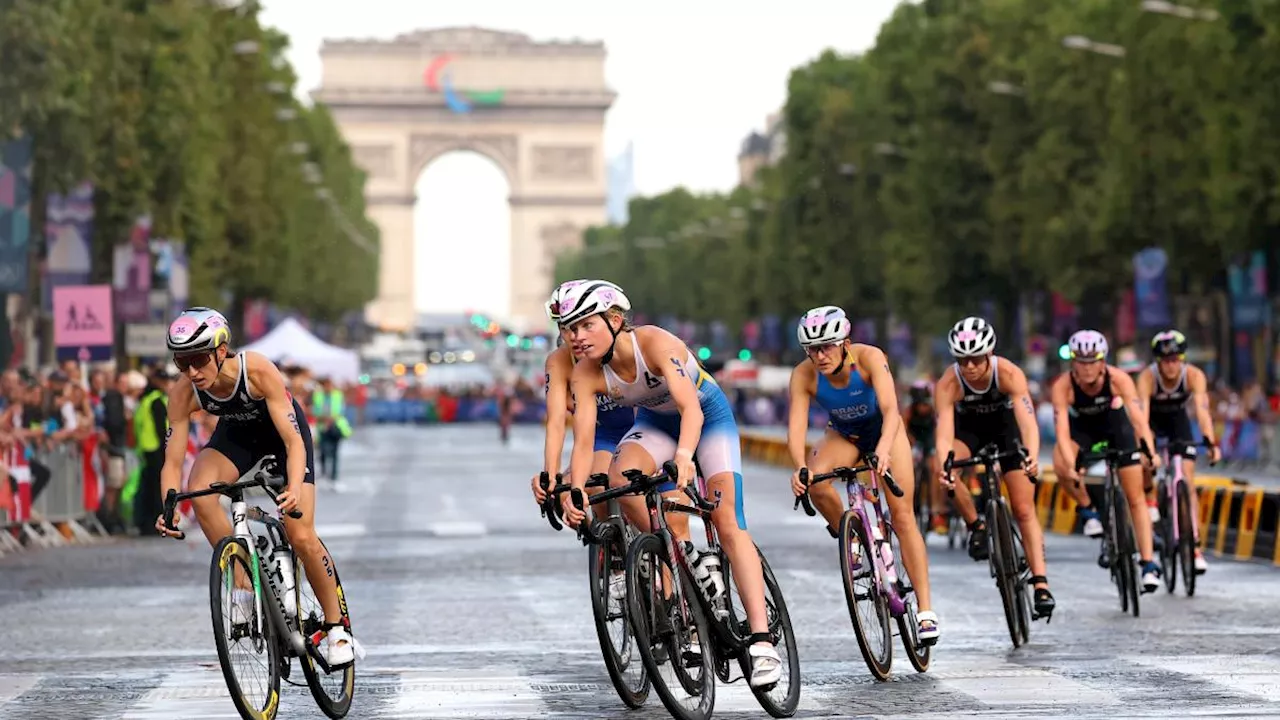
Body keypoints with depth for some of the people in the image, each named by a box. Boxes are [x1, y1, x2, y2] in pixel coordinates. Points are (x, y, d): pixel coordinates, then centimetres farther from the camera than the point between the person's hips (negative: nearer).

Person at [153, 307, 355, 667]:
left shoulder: (259, 371, -37)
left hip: (282, 431, -3)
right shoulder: (183, 394, -27)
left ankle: (336, 627, 7)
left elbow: (293, 440, -38)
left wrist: (295, 489, -55)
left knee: (302, 537, -14)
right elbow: (173, 461, -23)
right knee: (199, 490, -28)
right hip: (237, 432, 3)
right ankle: (244, 587, -15)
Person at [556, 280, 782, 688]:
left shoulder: (655, 343, -35)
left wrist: (684, 455, -63)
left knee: (727, 521, -18)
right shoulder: (585, 375, -22)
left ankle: (762, 641, -25)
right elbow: (583, 441, -27)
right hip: (656, 422, 4)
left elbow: (690, 408, -45)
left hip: (709, 415, -4)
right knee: (621, 479, -29)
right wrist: (574, 493, -44)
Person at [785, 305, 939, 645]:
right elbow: (796, 427, -33)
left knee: (902, 516, -11)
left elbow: (890, 409, -43)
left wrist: (884, 448, -62)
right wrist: (799, 468, -52)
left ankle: (926, 610, -10)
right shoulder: (803, 375, -26)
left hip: (882, 429, -2)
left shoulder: (869, 357, -32)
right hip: (843, 434, 2)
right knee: (816, 482, -31)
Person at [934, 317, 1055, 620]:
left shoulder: (1009, 374, -34)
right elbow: (944, 434, -39)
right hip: (967, 428, 1)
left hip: (1004, 425, -1)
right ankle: (976, 526, -8)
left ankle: (1041, 584, -7)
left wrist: (1032, 457, -63)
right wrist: (945, 467, -60)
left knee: (1024, 509, -7)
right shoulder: (948, 385, -32)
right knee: (947, 476, -31)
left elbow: (1028, 421, -43)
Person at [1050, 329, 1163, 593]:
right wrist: (1071, 467, -54)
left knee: (1135, 497, -5)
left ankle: (1149, 565, -1)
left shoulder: (1117, 378, -32)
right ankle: (1088, 510, -5)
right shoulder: (1063, 386, -33)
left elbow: (1138, 417, -39)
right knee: (1061, 466, -31)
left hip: (1115, 425, 0)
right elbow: (1062, 431, -38)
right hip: (1081, 426, 0)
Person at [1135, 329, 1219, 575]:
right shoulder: (1148, 378, -33)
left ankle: (1195, 548, -8)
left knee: (1187, 481, -9)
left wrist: (1210, 443, -57)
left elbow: (1202, 410, -42)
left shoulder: (1194, 375, -30)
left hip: (1178, 419, 0)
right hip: (1153, 420, 0)